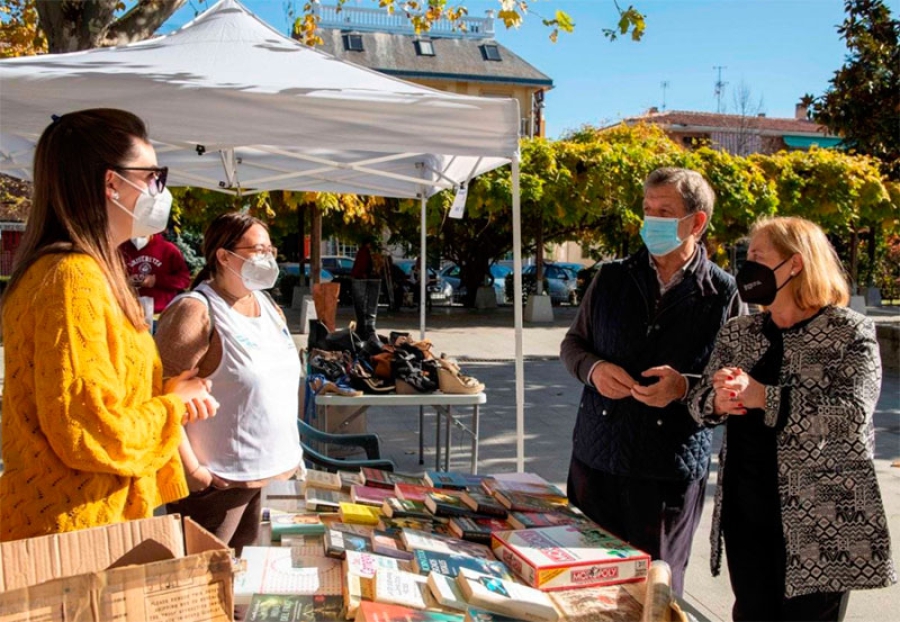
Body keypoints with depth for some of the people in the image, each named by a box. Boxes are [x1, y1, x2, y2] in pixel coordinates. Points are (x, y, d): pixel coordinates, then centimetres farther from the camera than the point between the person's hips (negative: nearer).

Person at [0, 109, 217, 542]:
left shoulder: (92, 272, 11)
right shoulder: (73, 278, -21)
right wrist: (171, 408, -8)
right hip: (72, 531, -10)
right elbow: (91, 433, -25)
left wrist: (170, 396, 3)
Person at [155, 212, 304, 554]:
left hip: (268, 473, 8)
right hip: (218, 480, -8)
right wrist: (192, 470, -20)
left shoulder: (269, 306, 10)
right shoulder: (196, 311, -16)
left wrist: (291, 450, 14)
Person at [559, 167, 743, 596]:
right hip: (596, 455, 3)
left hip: (672, 468, -3)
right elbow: (572, 344, 14)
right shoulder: (611, 279, 6)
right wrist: (593, 368, -8)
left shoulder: (722, 293, -2)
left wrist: (686, 386, -19)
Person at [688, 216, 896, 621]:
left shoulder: (851, 332, -7)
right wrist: (718, 401, -19)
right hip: (745, 515, 5)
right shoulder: (738, 333, 8)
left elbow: (853, 413, -20)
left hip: (823, 524, -4)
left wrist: (763, 397, -27)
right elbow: (699, 401, 4)